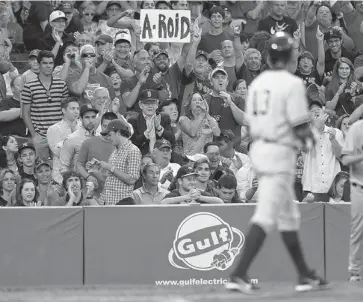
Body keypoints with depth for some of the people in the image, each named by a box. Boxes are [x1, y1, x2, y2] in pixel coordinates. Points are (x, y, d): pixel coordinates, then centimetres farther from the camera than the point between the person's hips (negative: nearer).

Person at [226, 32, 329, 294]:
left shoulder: (258, 83, 9)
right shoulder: (292, 83, -14)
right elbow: (301, 127, -17)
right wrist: (309, 136, 6)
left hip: (258, 149, 8)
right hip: (280, 153, -8)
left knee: (288, 216, 16)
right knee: (265, 216, -9)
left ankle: (305, 275, 22)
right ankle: (239, 274, -15)